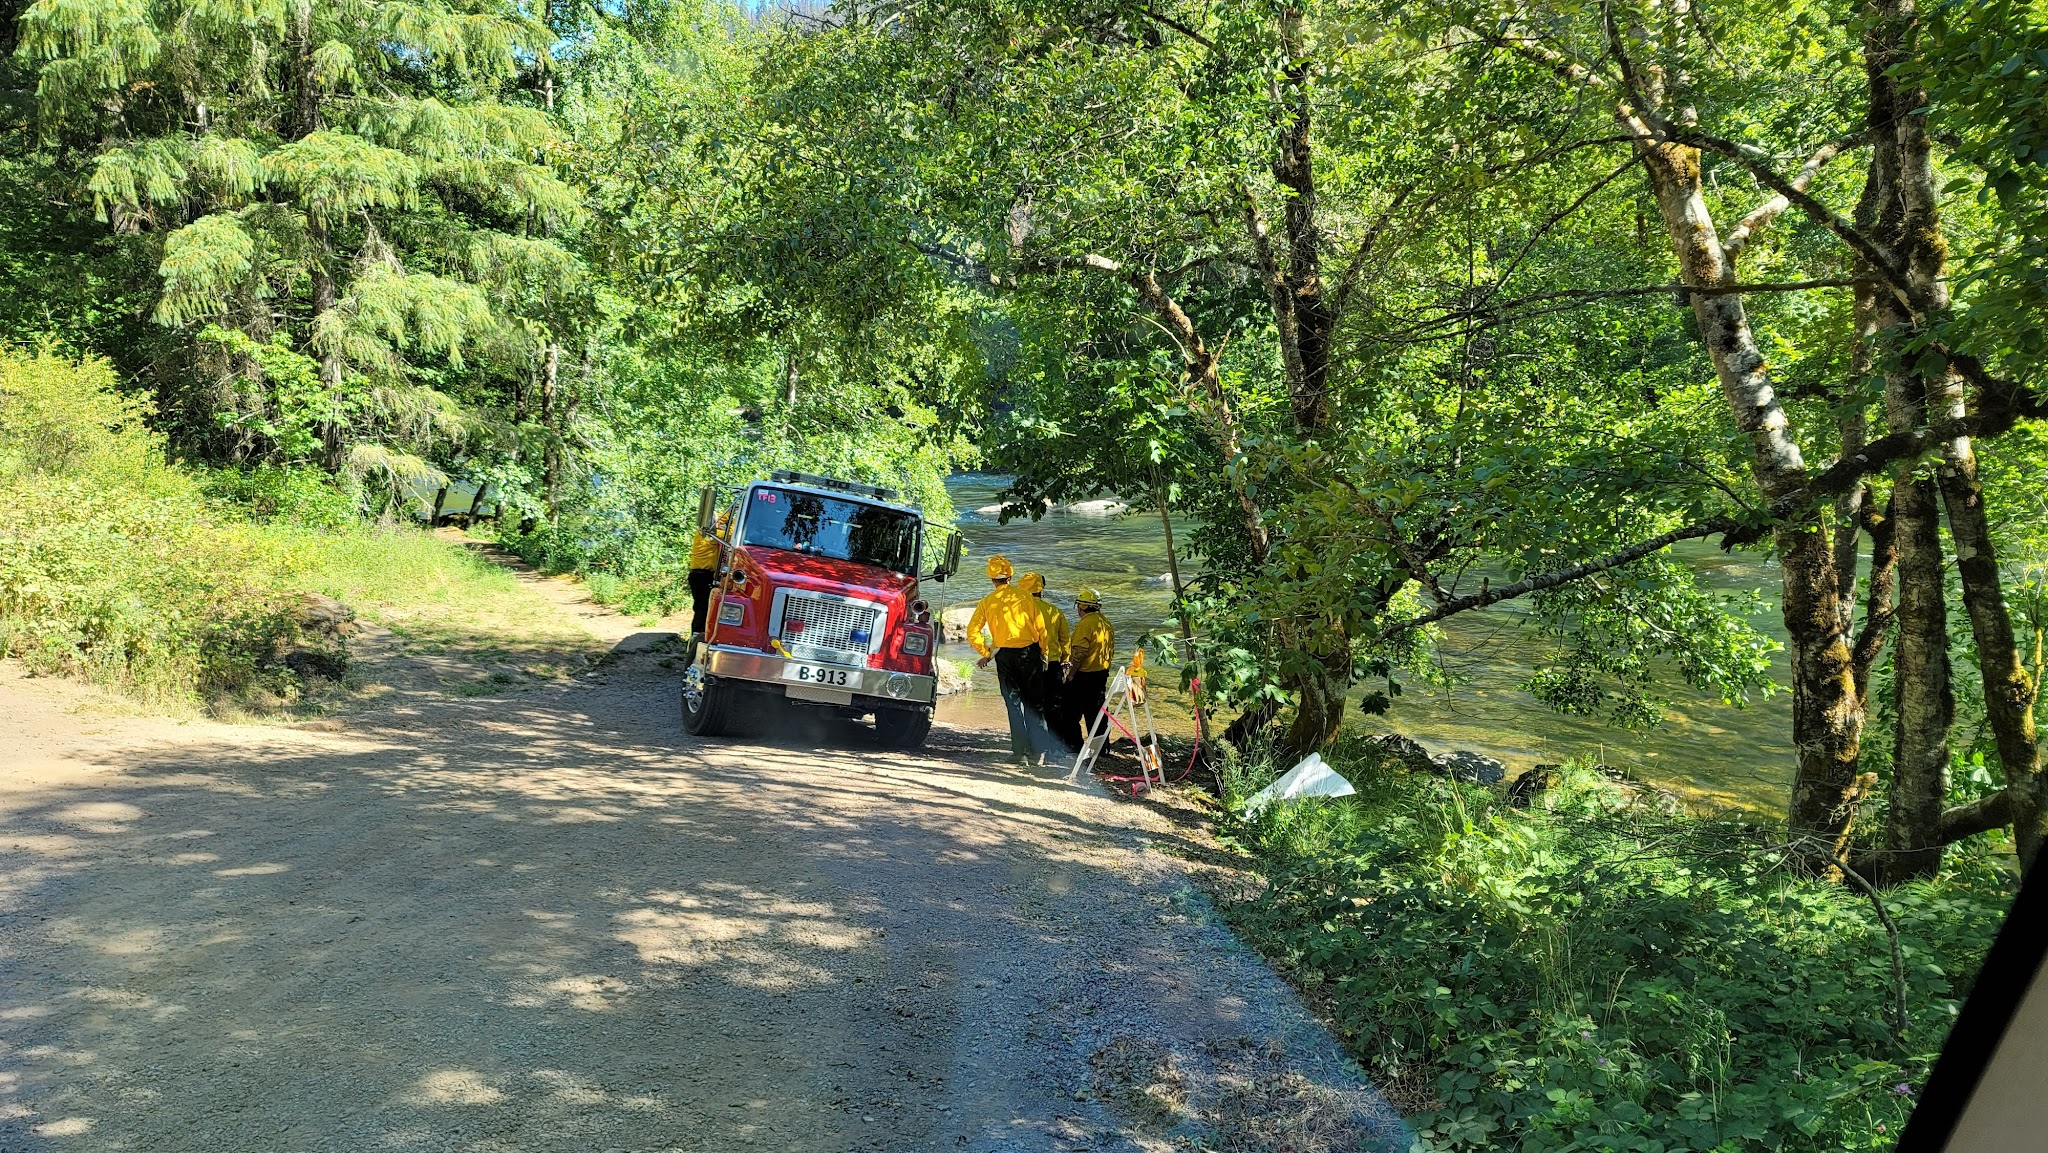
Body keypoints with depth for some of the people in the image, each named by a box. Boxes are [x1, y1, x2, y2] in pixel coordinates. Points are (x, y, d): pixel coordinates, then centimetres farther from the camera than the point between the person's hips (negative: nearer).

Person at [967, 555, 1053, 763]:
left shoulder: (987, 602, 0)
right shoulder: (1024, 596, -2)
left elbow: (972, 632, -4)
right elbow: (1040, 627, -3)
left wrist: (986, 653, 6)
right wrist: (1043, 652, 7)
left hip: (1004, 656, 0)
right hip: (1030, 652, 0)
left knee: (1014, 704, 10)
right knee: (1033, 704, 8)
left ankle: (1020, 751, 9)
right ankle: (1038, 750, 3)